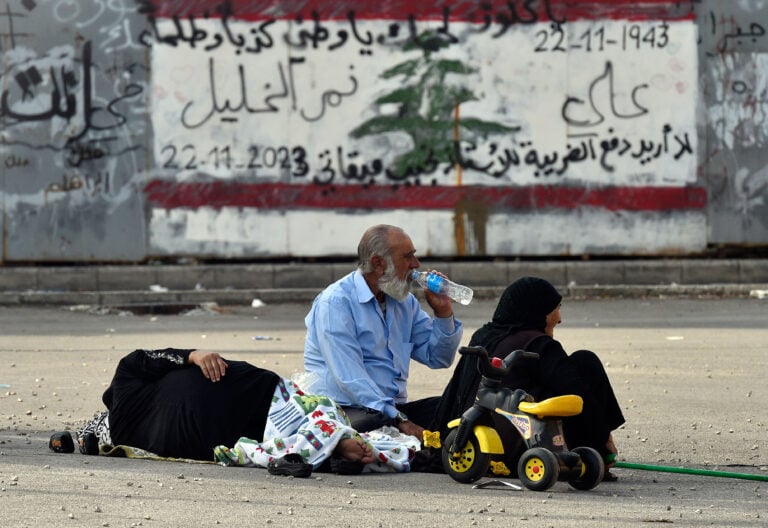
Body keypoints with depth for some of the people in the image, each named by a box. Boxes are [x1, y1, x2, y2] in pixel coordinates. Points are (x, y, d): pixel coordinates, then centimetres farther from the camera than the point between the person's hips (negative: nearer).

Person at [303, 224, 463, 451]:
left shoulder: (405, 302, 17)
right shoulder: (336, 302, -8)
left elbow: (438, 359, 23)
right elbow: (349, 378, -19)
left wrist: (443, 312, 5)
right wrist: (400, 421, -27)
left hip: (394, 407, 7)